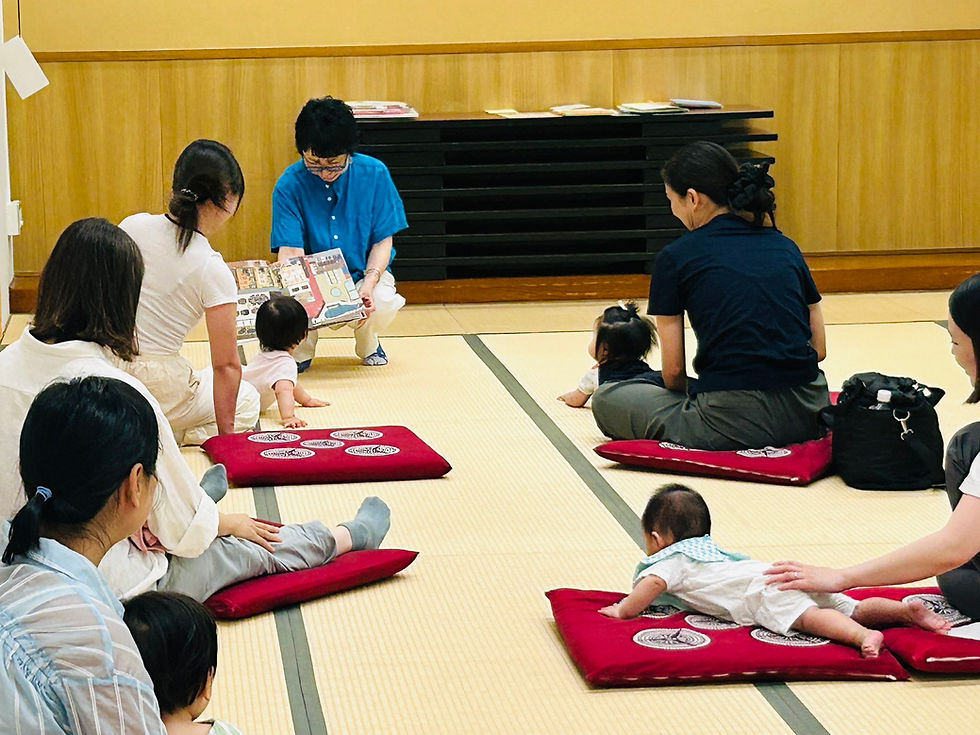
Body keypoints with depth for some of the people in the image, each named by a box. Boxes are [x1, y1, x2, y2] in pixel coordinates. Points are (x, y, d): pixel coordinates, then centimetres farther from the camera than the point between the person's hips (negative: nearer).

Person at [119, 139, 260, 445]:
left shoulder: (132, 226, -4)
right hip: (156, 390, -6)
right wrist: (225, 435, -2)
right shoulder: (213, 271, -16)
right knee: (247, 401, 22)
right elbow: (226, 365, -13)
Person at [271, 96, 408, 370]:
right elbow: (290, 251, -19)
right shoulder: (290, 185, -13)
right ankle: (300, 350, 5)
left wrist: (369, 283, -24)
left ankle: (368, 344, 8)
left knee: (382, 302, -33)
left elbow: (383, 241, -6)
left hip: (366, 273, 1)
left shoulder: (374, 174, -10)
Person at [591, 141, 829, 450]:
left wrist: (689, 397, 23)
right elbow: (819, 349, 15)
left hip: (734, 421, -3)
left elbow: (673, 370, 3)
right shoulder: (785, 246, 13)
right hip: (807, 415, 4)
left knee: (607, 400, 17)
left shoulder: (675, 257, 0)